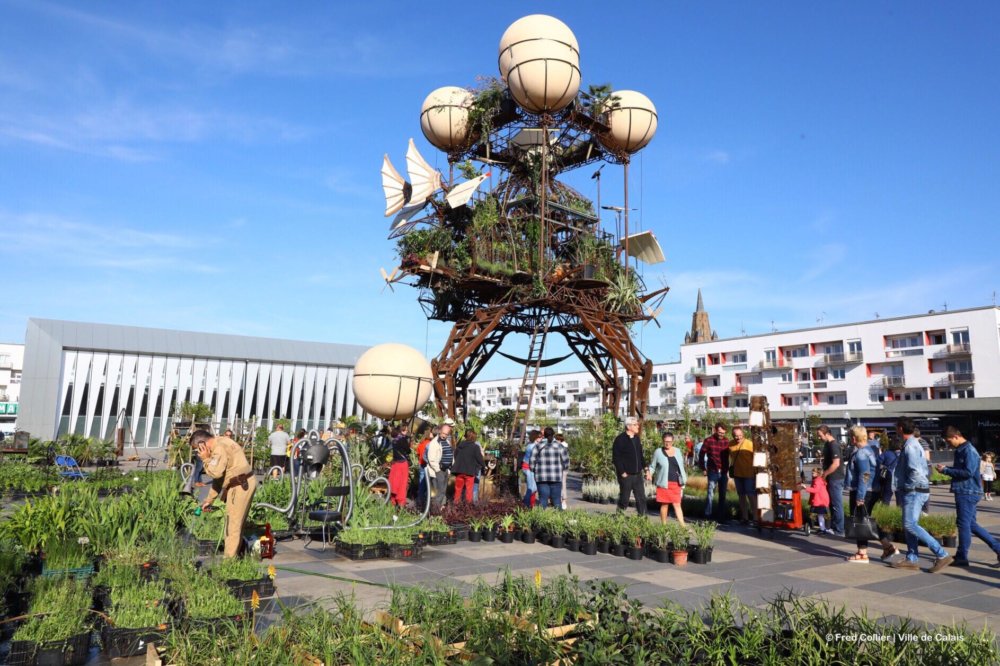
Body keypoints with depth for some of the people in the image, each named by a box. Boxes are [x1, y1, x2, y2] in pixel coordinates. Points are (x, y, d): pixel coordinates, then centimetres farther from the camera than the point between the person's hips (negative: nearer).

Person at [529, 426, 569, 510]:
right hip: (556, 477, 0)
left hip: (541, 477, 1)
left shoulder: (538, 446, 2)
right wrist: (562, 469, 20)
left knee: (543, 499, 4)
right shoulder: (559, 446, 1)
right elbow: (566, 461, 1)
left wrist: (534, 470, 18)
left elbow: (531, 461, 1)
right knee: (556, 499, 4)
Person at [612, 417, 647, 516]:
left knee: (641, 498, 5)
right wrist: (622, 472, -16)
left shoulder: (637, 438, 11)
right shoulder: (620, 439, -12)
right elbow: (616, 458, -14)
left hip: (638, 474, 6)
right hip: (626, 475, -6)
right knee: (624, 499, 4)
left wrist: (644, 468, 10)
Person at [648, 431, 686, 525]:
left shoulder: (677, 451, 9)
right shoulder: (658, 452, -1)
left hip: (676, 483, 2)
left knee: (677, 505, 1)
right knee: (664, 504, 5)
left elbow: (681, 467, 15)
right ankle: (664, 525, 16)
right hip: (664, 484, -2)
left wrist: (683, 481, 13)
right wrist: (649, 473, -16)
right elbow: (652, 466, 4)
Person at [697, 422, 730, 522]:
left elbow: (729, 457, 8)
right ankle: (707, 515, 5)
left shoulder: (726, 442, 3)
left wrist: (728, 470, 6)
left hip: (724, 472, 3)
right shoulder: (708, 441, -5)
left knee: (723, 495, 10)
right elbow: (701, 455, 0)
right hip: (712, 472, -3)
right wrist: (703, 468, 0)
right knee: (710, 493, -3)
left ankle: (721, 516, 19)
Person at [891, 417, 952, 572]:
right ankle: (911, 559, 16)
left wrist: (908, 487, -13)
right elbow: (924, 469, 20)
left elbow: (915, 471, -26)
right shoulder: (914, 444, 15)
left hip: (914, 491, -10)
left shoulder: (909, 446, -18)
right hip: (915, 491, 10)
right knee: (908, 525, 12)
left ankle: (942, 555, -9)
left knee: (910, 525, -12)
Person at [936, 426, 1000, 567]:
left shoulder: (969, 451, -16)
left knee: (964, 524, -2)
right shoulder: (960, 450, 15)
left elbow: (968, 472, -23)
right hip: (965, 492, 10)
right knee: (971, 524, 15)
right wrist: (946, 468, 5)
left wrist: (946, 470, -18)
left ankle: (962, 558, 5)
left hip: (968, 493, -10)